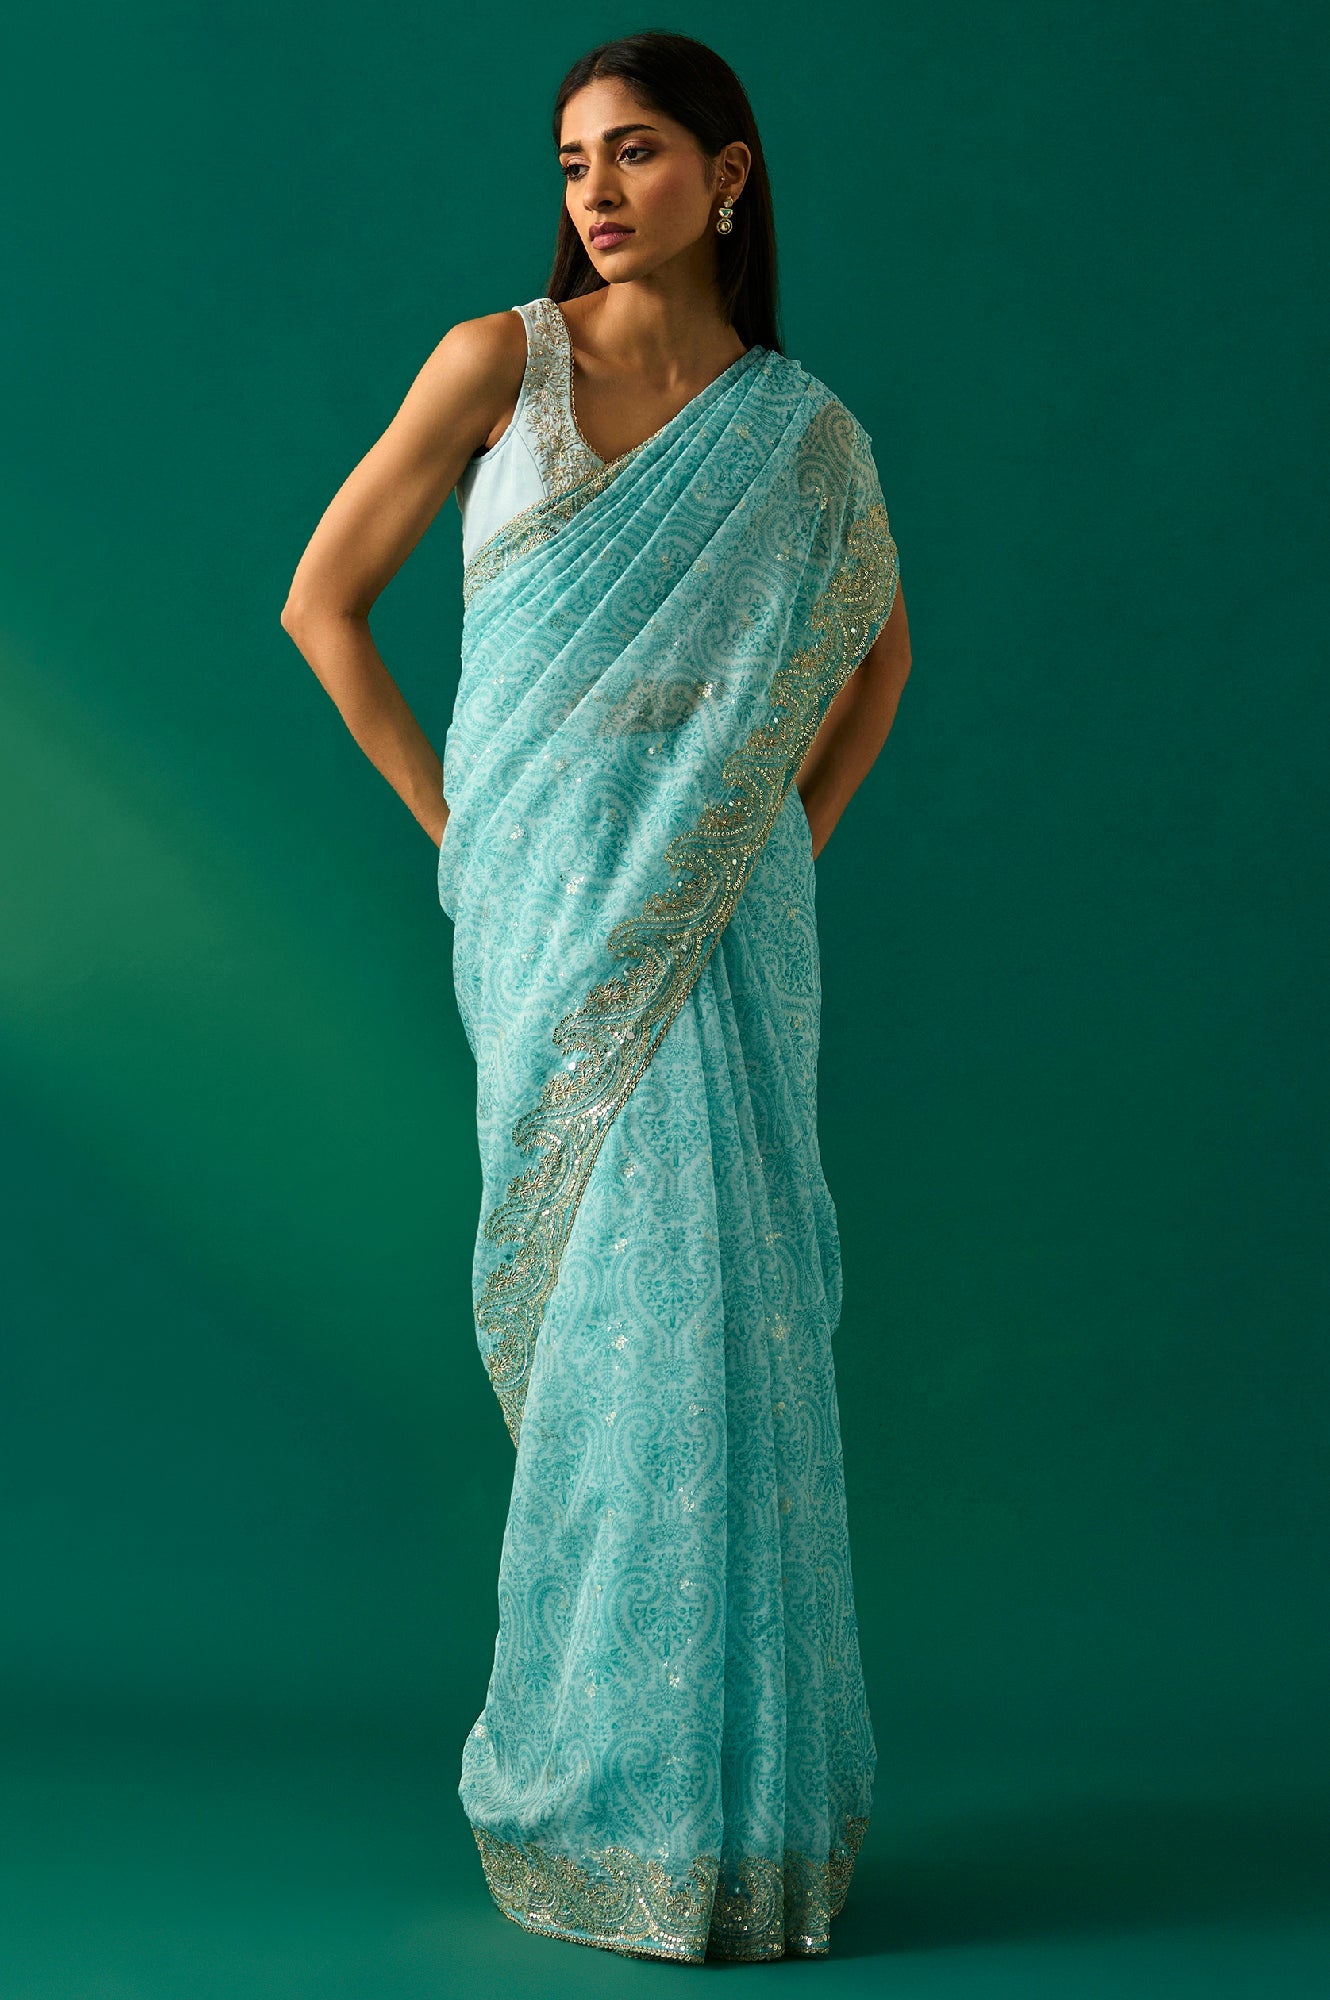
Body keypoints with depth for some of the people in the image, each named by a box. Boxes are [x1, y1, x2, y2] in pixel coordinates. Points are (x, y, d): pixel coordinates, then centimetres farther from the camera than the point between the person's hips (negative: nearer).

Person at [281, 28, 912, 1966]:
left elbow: (879, 651, 23)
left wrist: (795, 843, 12)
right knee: (615, 1299, -4)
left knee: (711, 1299, -1)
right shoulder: (497, 363, 2)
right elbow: (322, 603, 5)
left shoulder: (802, 433, 7)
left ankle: (718, 1779, 13)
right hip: (545, 909, -1)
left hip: (715, 924, 1)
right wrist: (455, 824, 2)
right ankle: (609, 1784, 11)